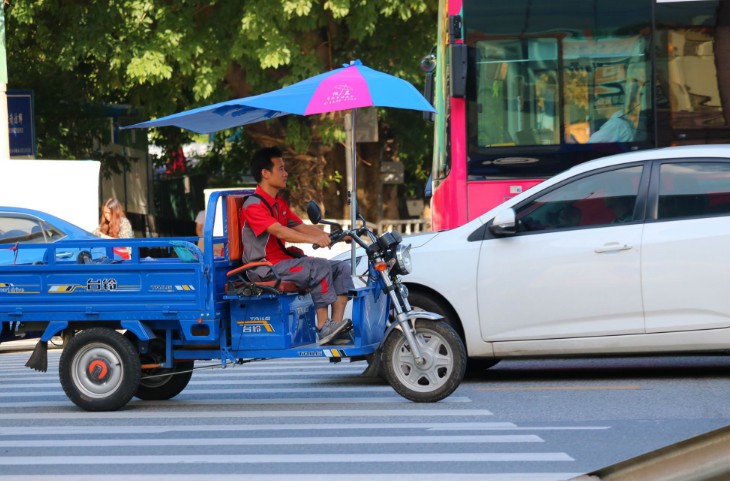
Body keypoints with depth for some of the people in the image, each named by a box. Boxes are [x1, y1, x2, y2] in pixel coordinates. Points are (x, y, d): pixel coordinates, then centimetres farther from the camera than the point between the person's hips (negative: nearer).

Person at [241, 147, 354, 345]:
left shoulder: (279, 204, 19)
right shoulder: (254, 205, -13)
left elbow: (300, 227, 11)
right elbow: (280, 232, -26)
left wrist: (331, 236, -4)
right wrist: (314, 239, -38)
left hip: (284, 260, 10)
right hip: (265, 268, -10)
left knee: (341, 267, -1)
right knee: (319, 267, -27)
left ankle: (336, 325, -14)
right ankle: (323, 328, -27)